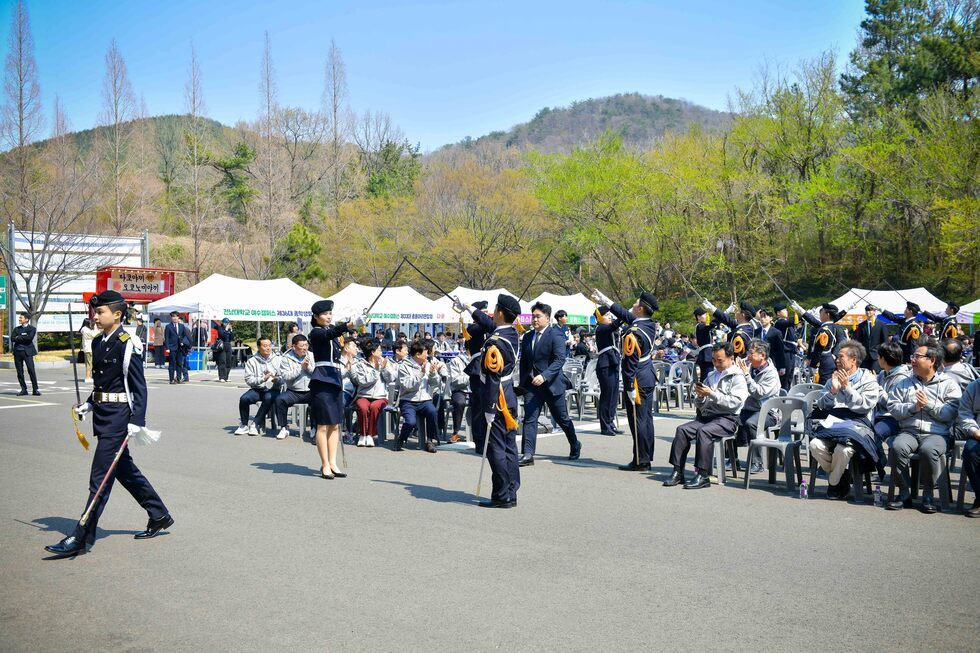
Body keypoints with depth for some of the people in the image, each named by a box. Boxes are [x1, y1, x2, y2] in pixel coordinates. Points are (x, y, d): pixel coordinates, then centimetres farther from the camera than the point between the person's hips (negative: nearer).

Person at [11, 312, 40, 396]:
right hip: (17, 351, 5)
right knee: (19, 372, 4)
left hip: (27, 351, -5)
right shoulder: (16, 329, 16)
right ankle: (23, 389, 10)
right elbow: (12, 339, 2)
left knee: (31, 370, -9)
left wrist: (19, 337, -5)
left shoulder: (32, 328, 3)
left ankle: (35, 389, -7)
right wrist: (23, 337, -9)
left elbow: (30, 337, -15)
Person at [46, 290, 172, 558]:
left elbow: (139, 387, -15)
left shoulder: (128, 345, -14)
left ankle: (82, 538, 2)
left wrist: (137, 421, -19)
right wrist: (88, 404, 8)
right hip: (102, 415, 9)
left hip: (118, 417, -9)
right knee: (125, 470, 18)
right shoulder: (98, 342, 11)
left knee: (100, 478, -5)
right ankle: (159, 516, 32)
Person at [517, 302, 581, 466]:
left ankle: (575, 446, 34)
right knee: (529, 418, -7)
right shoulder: (527, 337, 10)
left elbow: (560, 359, -19)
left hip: (551, 383, -4)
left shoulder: (556, 334, -9)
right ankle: (527, 454, -7)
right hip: (532, 385, 4)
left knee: (562, 419, 11)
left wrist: (544, 376, -29)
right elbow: (524, 361, 16)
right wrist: (522, 383, 11)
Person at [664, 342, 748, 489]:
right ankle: (678, 472, -20)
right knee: (682, 429, -19)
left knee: (703, 431, -33)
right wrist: (700, 396, -1)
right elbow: (699, 405, 22)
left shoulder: (737, 377, 2)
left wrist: (711, 393, -15)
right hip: (706, 416, 6)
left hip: (727, 418, -6)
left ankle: (703, 476, -30)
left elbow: (734, 402, -14)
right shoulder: (711, 375, 22)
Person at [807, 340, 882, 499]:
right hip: (832, 423, 4)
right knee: (815, 445, -27)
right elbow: (821, 405, 13)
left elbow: (864, 406, -6)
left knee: (843, 449, -35)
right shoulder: (833, 379, 22)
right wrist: (833, 391, -3)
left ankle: (834, 483, -5)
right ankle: (841, 478, -2)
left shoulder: (868, 380, 8)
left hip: (856, 424, -4)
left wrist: (847, 387, -7)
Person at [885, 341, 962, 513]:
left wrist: (929, 404, -8)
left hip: (936, 433, -3)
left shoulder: (949, 384, 10)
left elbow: (950, 414, -4)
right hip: (908, 431, 3)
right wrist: (913, 407, -5)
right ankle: (904, 493, -16)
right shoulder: (905, 384, 22)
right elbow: (893, 407, 8)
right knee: (897, 447, -31)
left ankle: (928, 495, -14)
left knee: (928, 450, -36)